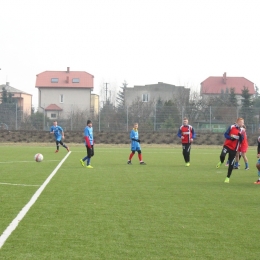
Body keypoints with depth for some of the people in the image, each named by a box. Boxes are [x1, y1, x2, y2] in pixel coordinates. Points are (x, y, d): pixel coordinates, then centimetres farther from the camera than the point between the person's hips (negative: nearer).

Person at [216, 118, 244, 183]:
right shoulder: (231, 127, -5)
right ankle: (221, 162, 8)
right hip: (227, 145, -3)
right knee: (222, 155, -30)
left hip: (234, 149, 3)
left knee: (231, 164, 2)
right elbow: (225, 134, -4)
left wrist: (240, 135, -17)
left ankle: (228, 177, 16)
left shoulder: (241, 131, 5)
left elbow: (241, 140, 1)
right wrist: (231, 137, -19)